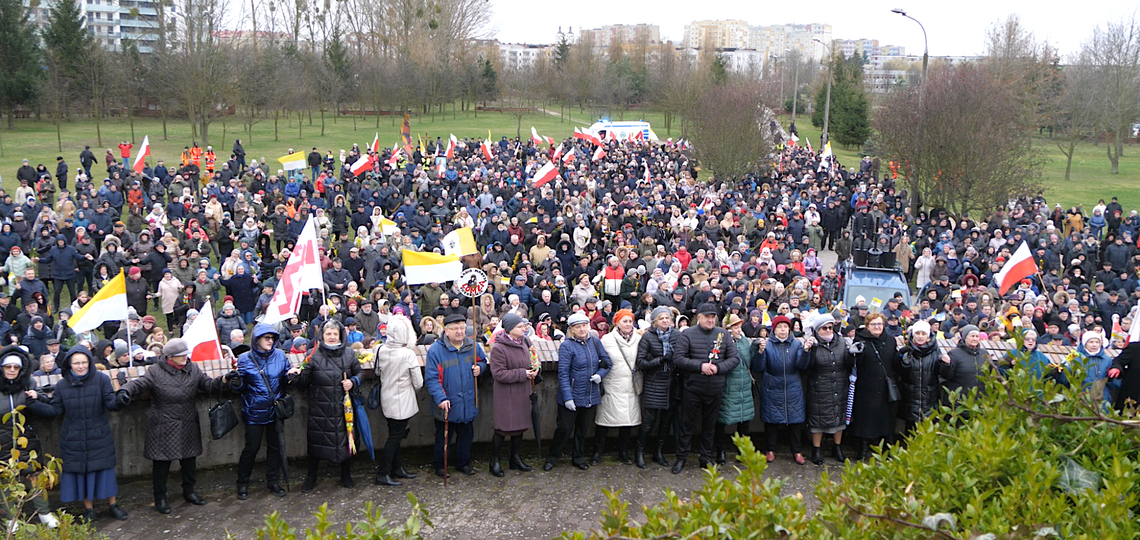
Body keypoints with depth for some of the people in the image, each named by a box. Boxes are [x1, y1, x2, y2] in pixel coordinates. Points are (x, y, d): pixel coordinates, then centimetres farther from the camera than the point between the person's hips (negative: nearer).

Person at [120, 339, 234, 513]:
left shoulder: (193, 370, 5)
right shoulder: (156, 372, -8)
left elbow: (209, 385, 5)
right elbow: (138, 384, -16)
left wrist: (224, 380, -13)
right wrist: (125, 392, -37)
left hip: (188, 427, 4)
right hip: (163, 428, -4)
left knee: (190, 460, 15)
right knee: (161, 463, 2)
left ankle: (189, 491, 33)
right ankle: (160, 498, 17)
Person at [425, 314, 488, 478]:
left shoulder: (473, 346, 1)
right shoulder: (436, 350, -15)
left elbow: (483, 360, 19)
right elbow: (431, 378, -16)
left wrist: (479, 367, -6)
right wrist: (441, 398, -25)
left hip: (468, 403, 5)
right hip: (447, 405, -4)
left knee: (466, 434, 16)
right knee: (444, 436, 10)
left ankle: (463, 463, 33)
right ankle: (439, 465, 27)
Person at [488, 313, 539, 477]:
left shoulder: (525, 341, 2)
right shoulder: (499, 348, -19)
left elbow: (534, 358, 18)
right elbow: (498, 373, -22)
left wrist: (534, 369, -5)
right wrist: (522, 374, -21)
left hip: (523, 393, 7)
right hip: (506, 395, -7)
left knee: (520, 426, 17)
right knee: (503, 428, -1)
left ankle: (516, 459, 31)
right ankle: (494, 461, 15)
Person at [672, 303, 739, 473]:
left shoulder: (724, 335, 7)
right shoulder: (687, 334, -2)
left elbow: (734, 358, 5)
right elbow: (678, 358, -10)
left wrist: (718, 368, -12)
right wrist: (700, 366, -18)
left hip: (715, 390, 3)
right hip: (692, 389, -2)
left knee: (710, 426, 12)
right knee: (687, 424, 5)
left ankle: (706, 458, 25)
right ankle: (681, 458, 16)